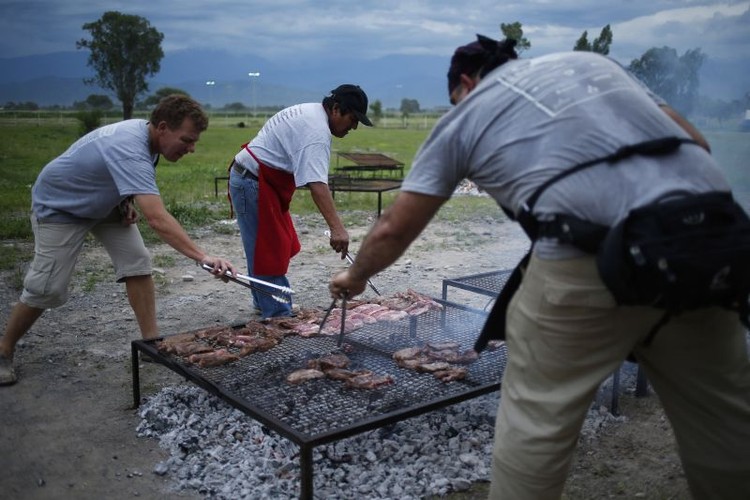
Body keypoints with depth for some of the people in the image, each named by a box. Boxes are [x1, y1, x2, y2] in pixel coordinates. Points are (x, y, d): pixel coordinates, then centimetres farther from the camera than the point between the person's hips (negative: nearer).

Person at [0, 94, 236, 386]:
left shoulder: (143, 132, -12)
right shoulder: (131, 152, -41)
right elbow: (158, 220, -52)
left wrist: (127, 202, -5)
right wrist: (202, 257, -60)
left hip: (104, 202, 8)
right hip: (58, 206, -8)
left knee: (137, 263, -8)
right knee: (48, 289, -6)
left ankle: (151, 341, -2)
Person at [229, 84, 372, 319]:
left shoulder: (309, 112, 9)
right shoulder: (317, 132, -25)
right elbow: (317, 184, -38)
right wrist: (337, 228, -44)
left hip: (250, 179, 11)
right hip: (252, 184, -11)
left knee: (270, 249, 19)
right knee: (268, 252, -7)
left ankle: (264, 303, 32)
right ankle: (278, 316, -1)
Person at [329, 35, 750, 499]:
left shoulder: (462, 118, 17)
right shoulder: (589, 60, 27)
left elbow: (394, 229, 21)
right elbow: (696, 142, 21)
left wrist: (356, 277, 39)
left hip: (594, 258, -5)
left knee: (537, 417, 13)